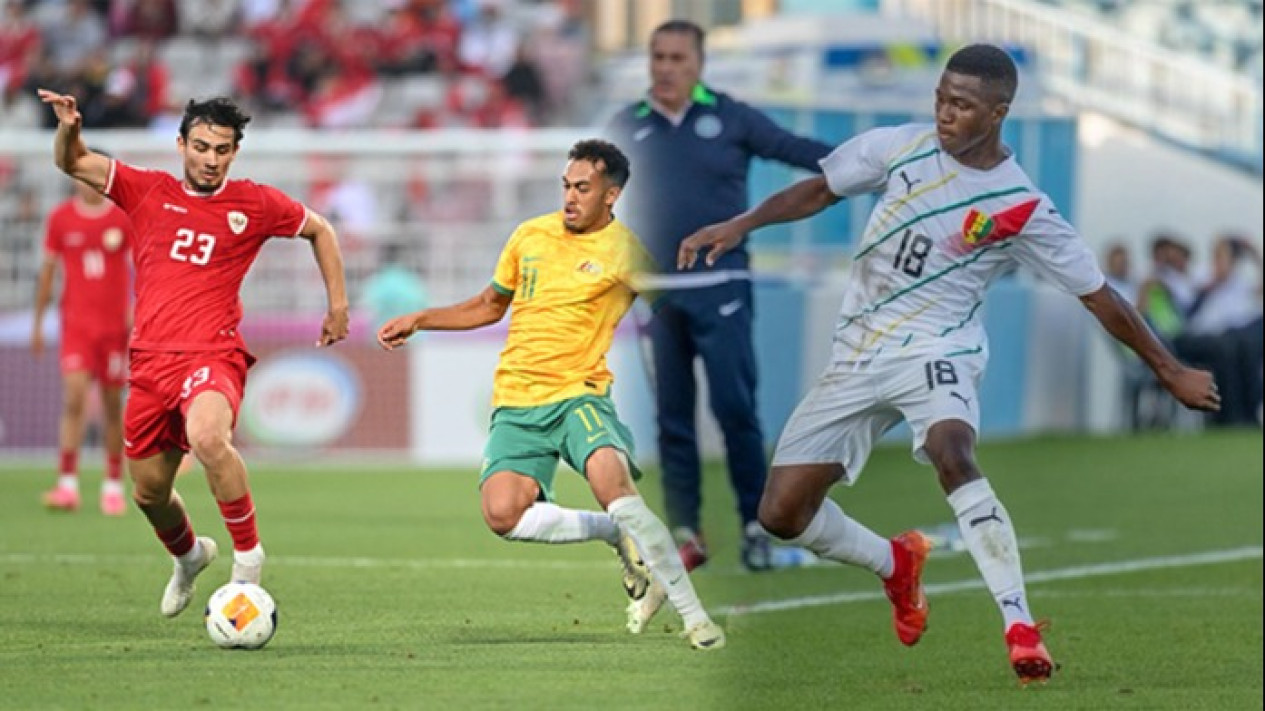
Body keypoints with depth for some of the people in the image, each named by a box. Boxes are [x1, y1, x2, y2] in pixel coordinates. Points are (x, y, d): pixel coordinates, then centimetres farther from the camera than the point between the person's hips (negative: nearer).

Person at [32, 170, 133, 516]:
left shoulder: (125, 218, 0)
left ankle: (113, 487, 16)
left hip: (114, 324, 0)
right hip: (76, 323, 0)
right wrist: (38, 323, 9)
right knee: (75, 397, -14)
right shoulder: (60, 218, 3)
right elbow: (48, 271, 9)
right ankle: (67, 486, -17)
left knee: (112, 403, 5)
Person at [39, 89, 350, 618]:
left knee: (207, 436, -37)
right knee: (148, 494, 12)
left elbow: (319, 230, 20)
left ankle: (248, 555, -20)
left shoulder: (255, 204, 4)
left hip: (212, 356, -4)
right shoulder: (148, 191, 9)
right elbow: (73, 164, 10)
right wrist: (69, 128, -11)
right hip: (150, 360, 4)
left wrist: (337, 305, 17)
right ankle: (188, 556, 45)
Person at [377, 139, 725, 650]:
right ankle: (622, 537, 5)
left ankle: (695, 616, -21)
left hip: (578, 395, -4)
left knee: (615, 487, -32)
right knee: (503, 515, -21)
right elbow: (490, 305, 26)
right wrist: (418, 320, 21)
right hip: (516, 403, 4)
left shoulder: (624, 251, -3)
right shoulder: (530, 236, 11)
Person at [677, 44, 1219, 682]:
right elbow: (819, 190, 13)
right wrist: (741, 225, 0)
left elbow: (1096, 294, -1)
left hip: (936, 349, -4)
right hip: (856, 357, 4)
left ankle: (1022, 630, -36)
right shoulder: (902, 148, -1)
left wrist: (1169, 370, 3)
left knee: (951, 455, -38)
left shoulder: (1023, 210, -9)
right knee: (781, 514, -2)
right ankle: (896, 565, 29)